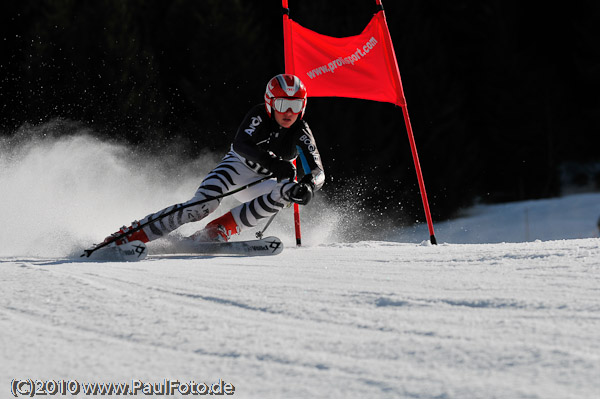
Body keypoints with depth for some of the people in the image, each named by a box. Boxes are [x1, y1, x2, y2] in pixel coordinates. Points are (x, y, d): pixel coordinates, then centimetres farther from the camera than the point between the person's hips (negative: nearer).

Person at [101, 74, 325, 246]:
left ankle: (218, 231, -34)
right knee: (201, 207, -29)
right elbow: (240, 144, -35)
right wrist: (272, 163, -51)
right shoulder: (260, 116, -19)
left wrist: (308, 185, -46)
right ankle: (131, 235, -26)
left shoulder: (301, 133, -14)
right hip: (237, 167, -2)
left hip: (260, 183, 2)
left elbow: (317, 172, -21)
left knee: (287, 193, -32)